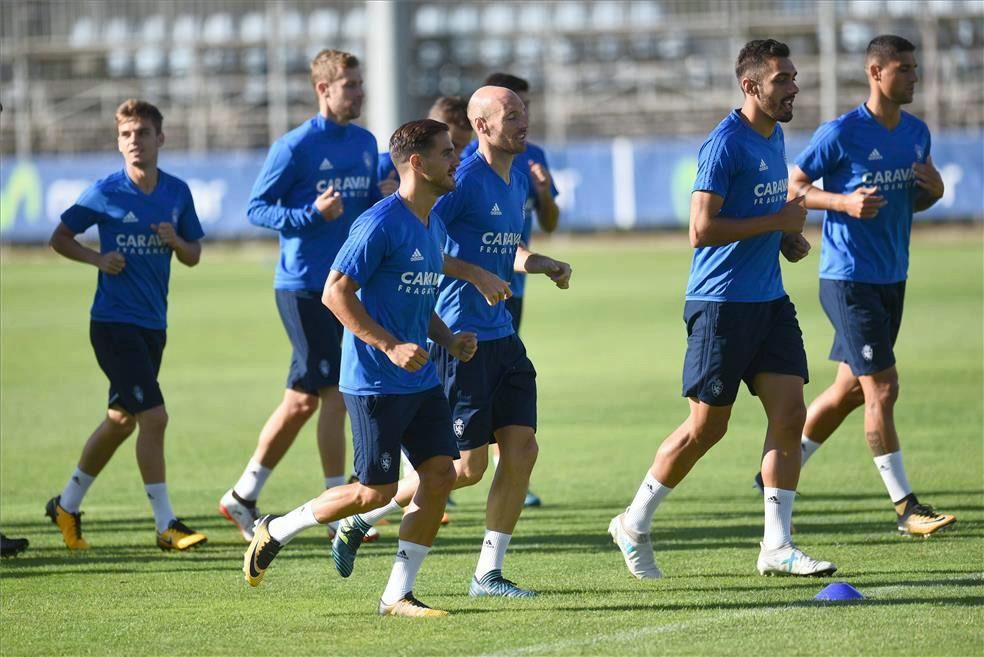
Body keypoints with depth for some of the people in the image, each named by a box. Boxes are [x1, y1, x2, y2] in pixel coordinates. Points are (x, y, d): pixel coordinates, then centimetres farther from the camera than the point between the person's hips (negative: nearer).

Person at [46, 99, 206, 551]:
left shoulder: (177, 192, 4)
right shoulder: (106, 192, -8)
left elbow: (194, 256, 12)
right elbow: (60, 237, 1)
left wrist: (176, 241, -10)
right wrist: (98, 259, -15)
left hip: (153, 325, 6)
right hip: (114, 323, -6)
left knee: (122, 420, 15)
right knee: (153, 416, -14)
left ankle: (67, 505, 32)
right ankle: (166, 525, -9)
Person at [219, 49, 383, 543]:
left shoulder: (365, 144, 12)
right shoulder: (295, 147, -9)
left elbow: (373, 206, 20)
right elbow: (257, 208, -7)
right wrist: (312, 215, -21)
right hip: (303, 286, -7)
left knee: (304, 399, 8)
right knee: (335, 392, -9)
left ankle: (242, 498, 18)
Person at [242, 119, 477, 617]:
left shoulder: (435, 227, 12)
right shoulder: (381, 223, -16)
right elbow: (335, 292, -18)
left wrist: (449, 340, 7)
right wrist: (390, 346, -23)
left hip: (421, 382, 8)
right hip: (374, 383, -8)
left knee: (441, 474, -2)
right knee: (377, 491, -3)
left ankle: (397, 595, 6)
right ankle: (275, 531, 18)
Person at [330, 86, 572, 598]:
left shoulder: (518, 182, 12)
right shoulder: (464, 180, -16)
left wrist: (542, 265, 9)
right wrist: (475, 275, -23)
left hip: (501, 336, 8)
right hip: (459, 339, -8)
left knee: (522, 450, 1)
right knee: (468, 466, -5)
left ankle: (488, 573, 9)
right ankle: (359, 520, 12)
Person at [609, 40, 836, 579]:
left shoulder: (774, 137, 12)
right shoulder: (725, 144, -16)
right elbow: (702, 230, -22)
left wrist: (787, 240, 8)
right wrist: (778, 221, -19)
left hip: (769, 300, 8)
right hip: (721, 304, -8)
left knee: (789, 415, -1)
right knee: (706, 427, 0)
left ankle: (776, 547, 4)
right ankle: (634, 524, 17)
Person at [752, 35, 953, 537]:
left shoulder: (917, 134, 8)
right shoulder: (841, 134, -13)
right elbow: (793, 187, -5)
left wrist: (934, 190, -4)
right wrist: (845, 202, -20)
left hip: (891, 279, 8)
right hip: (849, 280, -8)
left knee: (851, 389, 14)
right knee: (882, 388, -10)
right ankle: (905, 507, -6)